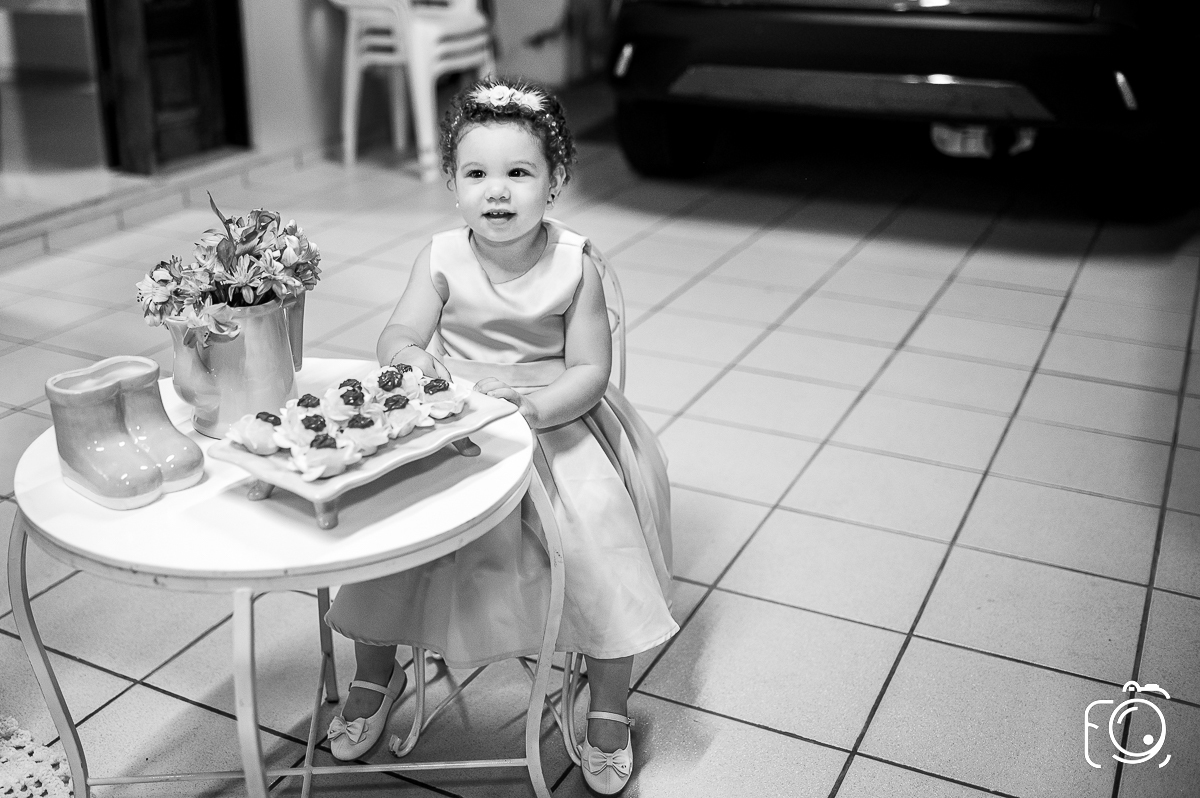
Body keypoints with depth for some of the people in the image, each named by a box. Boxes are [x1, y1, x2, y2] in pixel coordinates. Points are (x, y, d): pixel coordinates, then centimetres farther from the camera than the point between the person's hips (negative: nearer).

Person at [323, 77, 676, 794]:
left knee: (600, 529, -17)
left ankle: (609, 708, 6)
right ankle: (375, 675, 19)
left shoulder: (575, 264, -11)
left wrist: (529, 410, -28)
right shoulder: (443, 258, -6)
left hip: (555, 420, -2)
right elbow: (397, 335, -5)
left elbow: (590, 370, -11)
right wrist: (411, 357, -29)